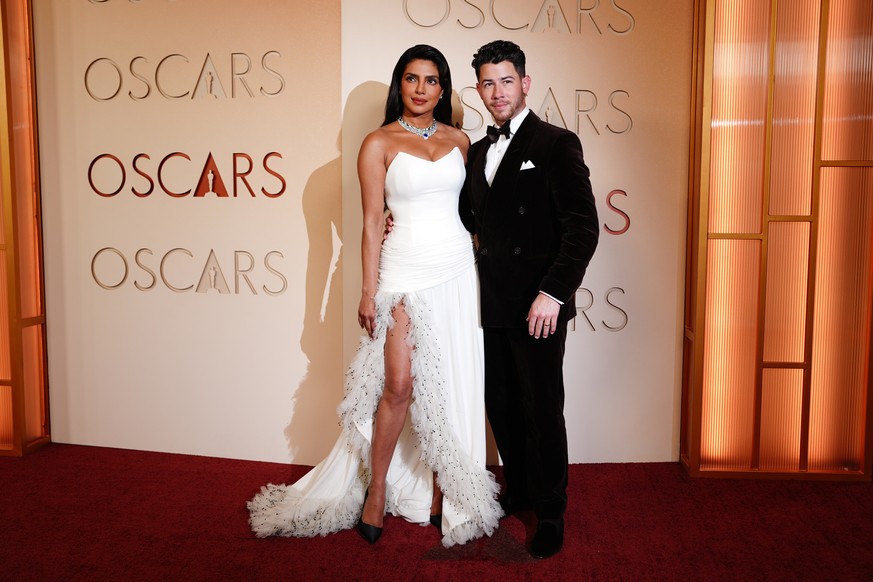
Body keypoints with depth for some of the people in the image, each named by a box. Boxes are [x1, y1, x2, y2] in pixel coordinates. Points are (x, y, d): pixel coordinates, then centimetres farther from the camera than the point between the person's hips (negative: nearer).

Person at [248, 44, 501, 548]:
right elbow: (372, 222, -4)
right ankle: (376, 491, 14)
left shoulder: (459, 140, 9)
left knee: (451, 387, 6)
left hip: (458, 274, 4)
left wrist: (479, 266, 8)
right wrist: (369, 292, -6)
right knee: (399, 386, -5)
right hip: (405, 274, -4)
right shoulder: (379, 143, -2)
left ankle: (442, 492, 20)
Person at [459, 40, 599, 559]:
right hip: (492, 305, 6)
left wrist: (553, 292, -20)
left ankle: (550, 512, 22)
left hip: (537, 307, -6)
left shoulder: (556, 144, -8)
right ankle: (518, 491, 35)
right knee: (501, 407, 15)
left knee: (542, 412, 5)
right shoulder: (479, 151, 14)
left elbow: (583, 227, -14)